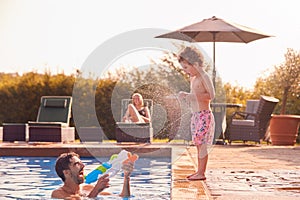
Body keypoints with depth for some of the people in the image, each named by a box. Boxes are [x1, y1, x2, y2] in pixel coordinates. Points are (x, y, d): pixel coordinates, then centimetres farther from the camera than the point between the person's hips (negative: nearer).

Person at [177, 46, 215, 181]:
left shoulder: (204, 77, -12)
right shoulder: (192, 78, 15)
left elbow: (211, 95, -20)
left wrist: (194, 95, -24)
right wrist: (185, 95, 9)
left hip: (204, 115, -9)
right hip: (195, 115, 9)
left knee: (202, 144, -8)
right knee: (198, 144, 11)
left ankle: (201, 173, -6)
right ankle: (199, 171, 15)